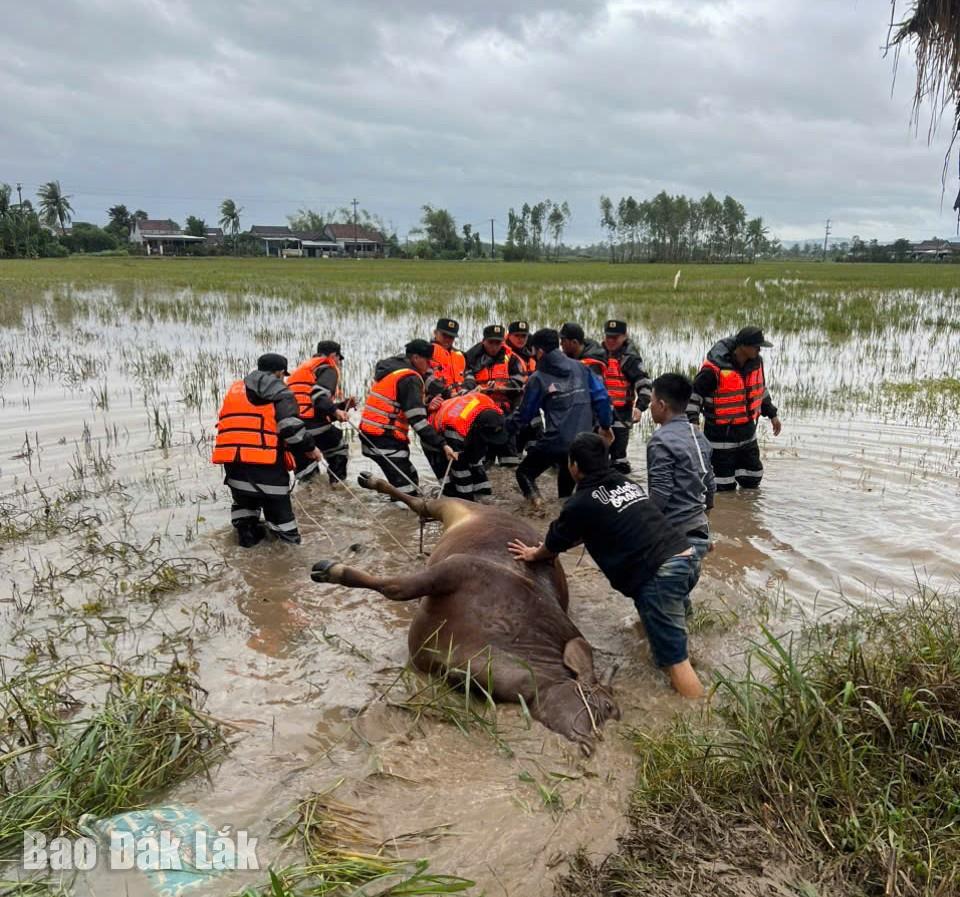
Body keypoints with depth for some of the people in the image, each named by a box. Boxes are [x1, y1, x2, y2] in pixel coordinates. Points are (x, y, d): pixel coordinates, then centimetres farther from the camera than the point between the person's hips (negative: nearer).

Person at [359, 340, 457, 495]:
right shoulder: (410, 379, -13)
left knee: (411, 479, 18)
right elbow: (417, 420, -21)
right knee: (407, 489, -13)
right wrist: (442, 445, -23)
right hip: (385, 440, -10)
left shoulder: (393, 367, 16)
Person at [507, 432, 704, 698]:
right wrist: (552, 546, 44)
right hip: (683, 556, 8)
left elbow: (553, 545, 16)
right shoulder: (627, 483, 20)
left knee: (674, 660, -5)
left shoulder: (581, 502, -2)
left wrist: (533, 554, 38)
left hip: (659, 573, -8)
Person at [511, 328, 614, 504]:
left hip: (554, 442, -4)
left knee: (524, 472, 13)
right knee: (567, 480, 27)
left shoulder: (538, 378, -5)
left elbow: (525, 412, 2)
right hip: (582, 443, 5)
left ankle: (535, 499, -12)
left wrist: (508, 428, 20)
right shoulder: (579, 368, 5)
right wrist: (605, 426, 14)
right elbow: (600, 396, 3)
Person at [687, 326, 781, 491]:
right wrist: (693, 420, -23)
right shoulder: (715, 368, -23)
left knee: (753, 479, 18)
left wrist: (772, 414, 22)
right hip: (721, 434, -7)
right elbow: (694, 392, -14)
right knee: (724, 487, -2)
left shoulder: (756, 362, 0)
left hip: (747, 433, 7)